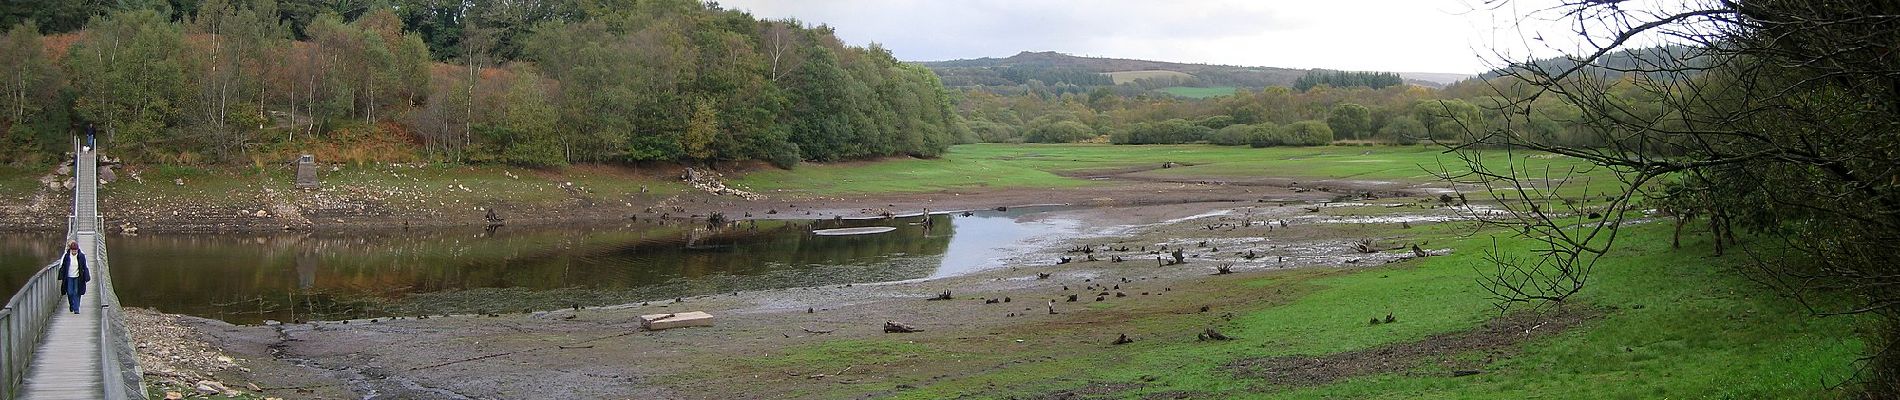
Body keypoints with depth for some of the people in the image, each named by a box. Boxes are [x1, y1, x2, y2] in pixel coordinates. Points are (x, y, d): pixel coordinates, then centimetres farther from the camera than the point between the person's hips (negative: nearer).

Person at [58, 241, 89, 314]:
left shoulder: (81, 256, -6)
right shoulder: (66, 256, -5)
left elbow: (85, 267, 2)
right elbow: (62, 267, 4)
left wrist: (86, 278, 0)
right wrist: (61, 278, 4)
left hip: (78, 278, -1)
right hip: (69, 277, 1)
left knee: (77, 293, -4)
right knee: (70, 293, 2)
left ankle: (76, 309, 2)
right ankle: (71, 304, 29)